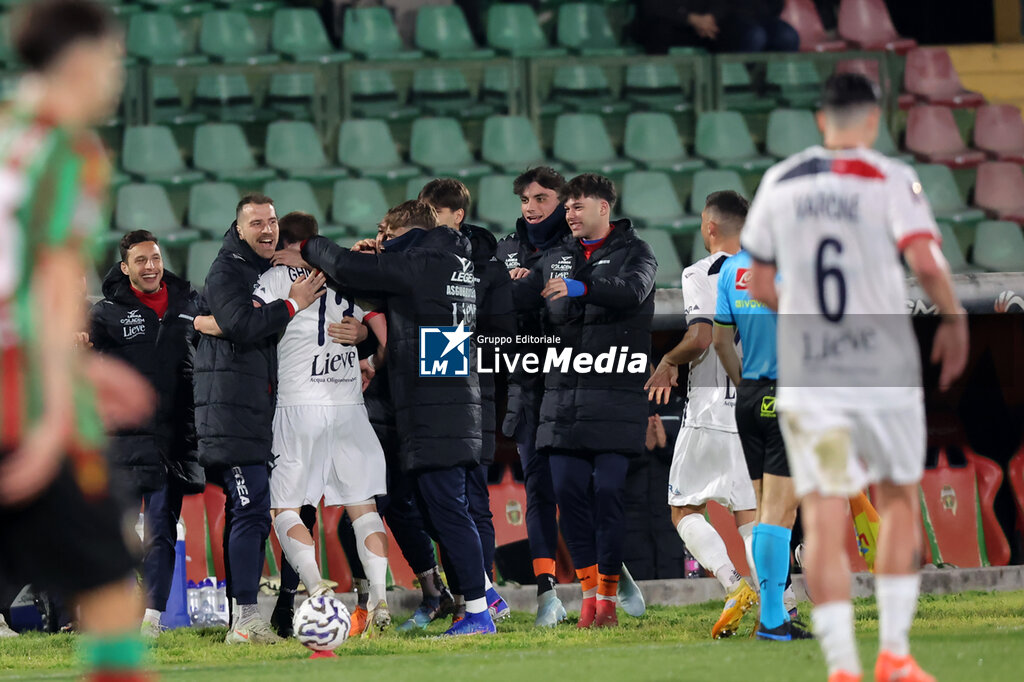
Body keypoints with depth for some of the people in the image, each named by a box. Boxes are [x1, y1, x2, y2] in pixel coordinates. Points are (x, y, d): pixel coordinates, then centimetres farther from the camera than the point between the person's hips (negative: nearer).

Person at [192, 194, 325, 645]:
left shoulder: (274, 271, 19)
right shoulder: (227, 271, -6)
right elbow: (243, 327, -20)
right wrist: (292, 304, -12)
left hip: (260, 410, 9)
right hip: (231, 408, -9)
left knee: (245, 514, 11)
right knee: (251, 510, -14)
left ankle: (240, 620, 15)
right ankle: (245, 620, -17)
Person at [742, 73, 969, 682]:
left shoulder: (780, 183, 8)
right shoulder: (890, 180, -4)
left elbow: (760, 282, 14)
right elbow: (926, 261, -17)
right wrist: (954, 320, 0)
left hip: (805, 374, 2)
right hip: (884, 368, -2)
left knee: (823, 521, 0)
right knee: (900, 497, 17)